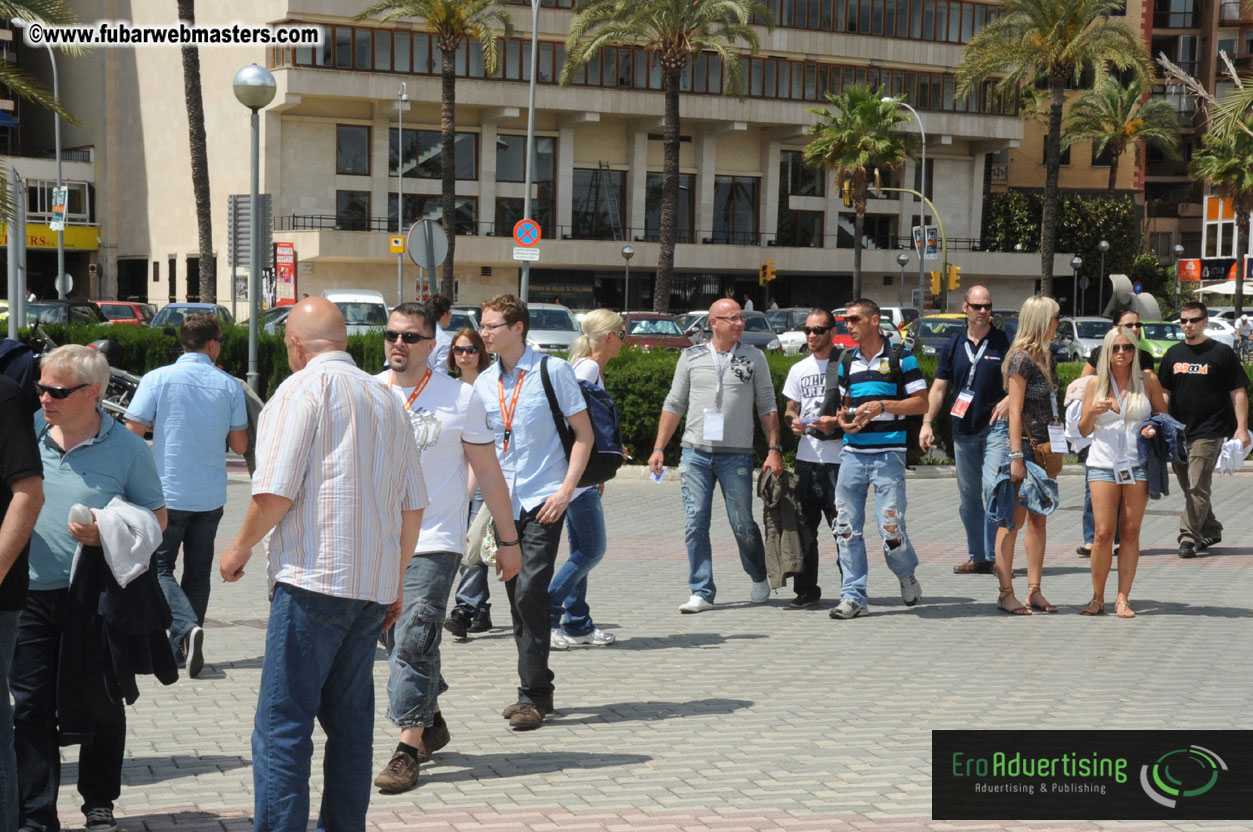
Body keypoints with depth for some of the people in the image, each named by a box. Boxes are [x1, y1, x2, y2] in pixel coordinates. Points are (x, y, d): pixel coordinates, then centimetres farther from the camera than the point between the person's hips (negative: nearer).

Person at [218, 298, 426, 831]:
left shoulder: (303, 388, -5)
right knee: (350, 724, 14)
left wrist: (241, 548, 4)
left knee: (282, 727, -7)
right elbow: (413, 505, 18)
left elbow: (275, 491, -12)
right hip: (373, 584, 8)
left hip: (314, 578, -7)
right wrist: (396, 582, 25)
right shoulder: (385, 398, 17)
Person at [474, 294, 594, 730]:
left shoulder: (552, 371, -4)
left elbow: (584, 434, -3)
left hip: (543, 500, -5)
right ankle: (538, 691, 20)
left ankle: (532, 695, -7)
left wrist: (566, 490, -12)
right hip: (503, 503, 6)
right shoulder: (484, 383, 10)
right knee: (517, 597, 9)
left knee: (530, 592, -14)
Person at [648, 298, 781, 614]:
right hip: (695, 454, 1)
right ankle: (702, 592, 4)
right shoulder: (691, 357, 7)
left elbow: (767, 407, 6)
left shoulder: (754, 358, 5)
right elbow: (674, 405, 11)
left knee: (743, 525, 2)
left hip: (736, 455, -1)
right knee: (695, 524, -3)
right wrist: (659, 449, 5)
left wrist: (774, 449, -3)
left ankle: (759, 579, 27)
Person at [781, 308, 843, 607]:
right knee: (804, 526, 5)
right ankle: (806, 589, 13)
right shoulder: (799, 370, 16)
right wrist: (793, 421, -2)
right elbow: (789, 410, 20)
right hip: (806, 458, 5)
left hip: (838, 458, -5)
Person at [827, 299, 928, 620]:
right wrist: (842, 419, 2)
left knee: (890, 526, -9)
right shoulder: (847, 361, 15)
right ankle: (853, 596, 7)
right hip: (853, 453, 5)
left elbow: (922, 403, -3)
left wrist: (882, 405, -14)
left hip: (888, 453, -5)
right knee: (846, 526, 1)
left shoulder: (900, 357, -1)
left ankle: (906, 575, 20)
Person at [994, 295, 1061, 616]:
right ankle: (1006, 593, -1)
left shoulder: (1043, 357, 14)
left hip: (1044, 447, 9)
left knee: (1039, 520, 9)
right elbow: (1015, 410, -15)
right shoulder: (1022, 359, -12)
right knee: (1014, 521, -4)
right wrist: (1017, 456, -19)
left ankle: (1034, 591, 13)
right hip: (1025, 446, -9)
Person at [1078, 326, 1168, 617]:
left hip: (1138, 464, 0)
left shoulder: (1148, 381, 5)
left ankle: (1123, 599, 5)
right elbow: (1084, 430, 9)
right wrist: (1092, 412, -11)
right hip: (1103, 464, 0)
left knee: (1130, 532, 0)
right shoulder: (1096, 384, 6)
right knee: (1103, 532, -5)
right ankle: (1097, 598, 7)